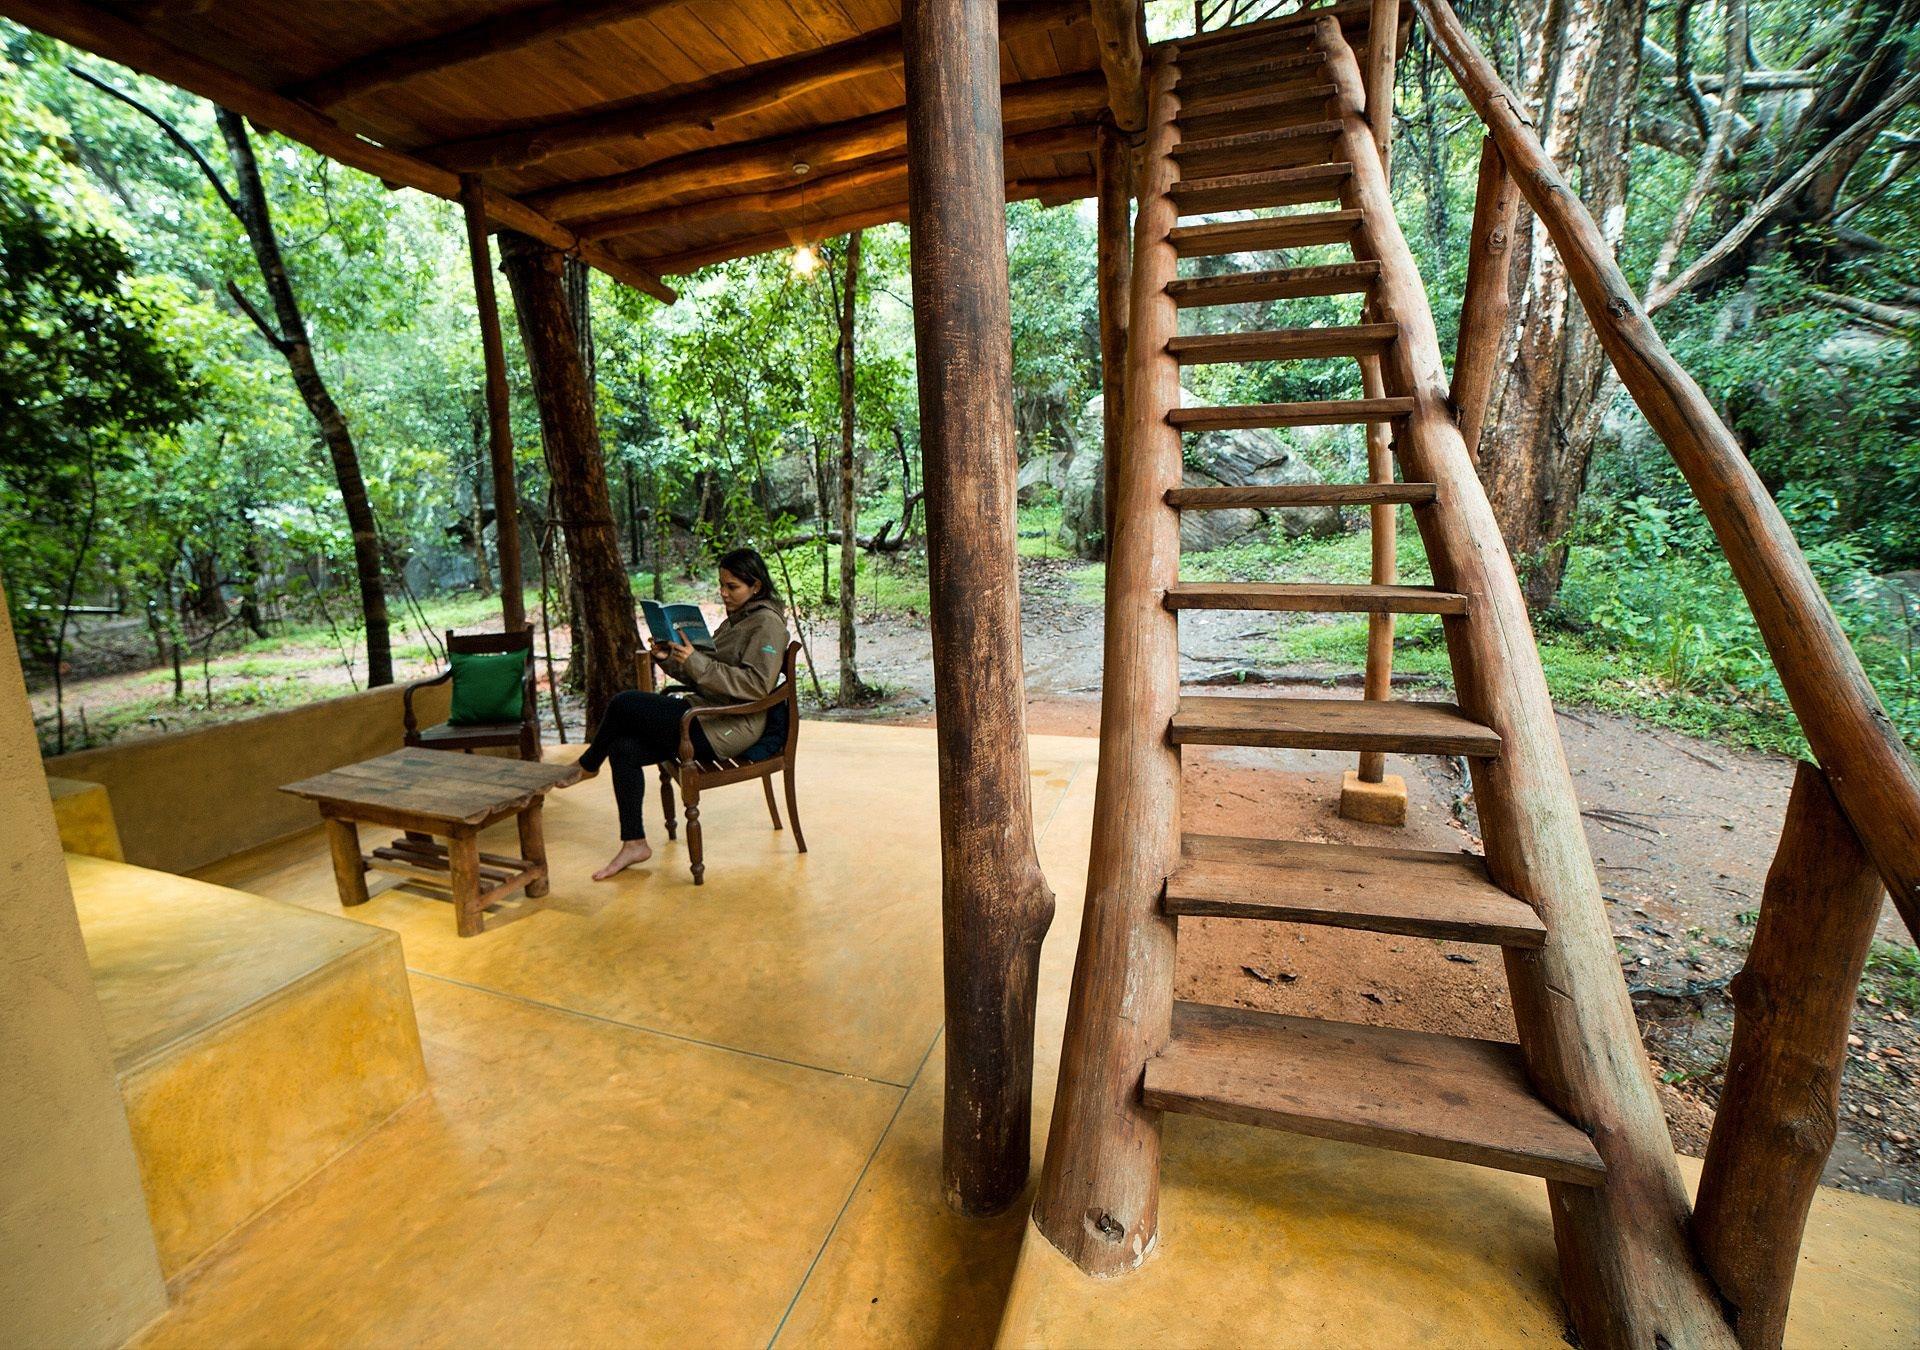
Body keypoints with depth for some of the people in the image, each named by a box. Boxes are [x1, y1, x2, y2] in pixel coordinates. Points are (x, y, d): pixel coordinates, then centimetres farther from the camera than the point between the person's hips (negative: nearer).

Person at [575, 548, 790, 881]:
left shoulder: (767, 623, -9)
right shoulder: (734, 620, 20)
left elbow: (756, 685, -21)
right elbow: (702, 676, 21)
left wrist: (696, 662, -25)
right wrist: (669, 659, 3)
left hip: (728, 728, -9)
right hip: (706, 713, 9)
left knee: (624, 703, -16)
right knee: (623, 748, -6)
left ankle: (587, 765, 12)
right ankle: (634, 843, 3)